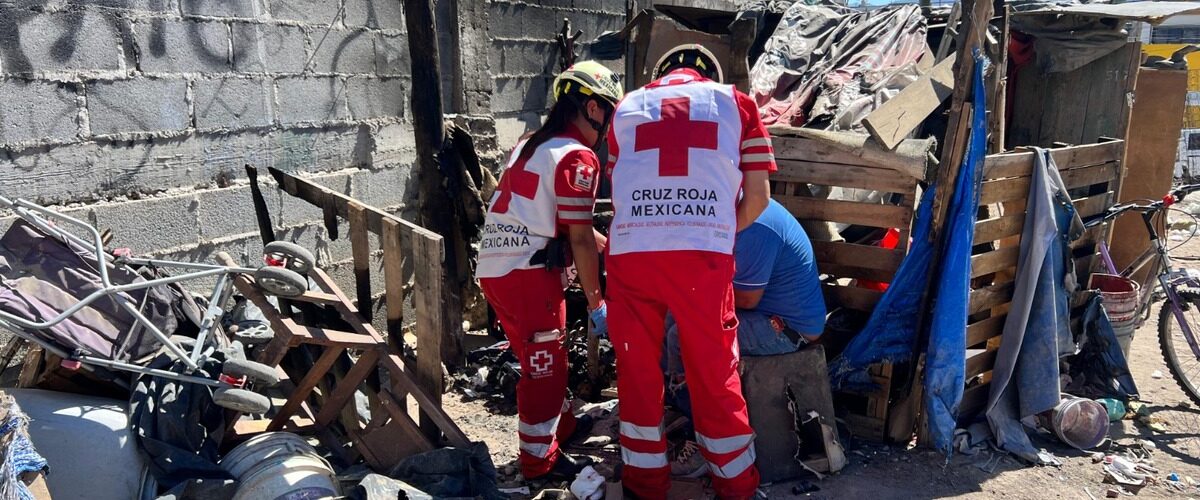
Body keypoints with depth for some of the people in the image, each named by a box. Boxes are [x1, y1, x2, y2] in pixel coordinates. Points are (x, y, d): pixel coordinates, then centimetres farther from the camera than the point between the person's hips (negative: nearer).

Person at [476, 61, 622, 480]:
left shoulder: (531, 146, 18)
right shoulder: (578, 157, -9)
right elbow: (580, 240, -12)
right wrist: (596, 303, -5)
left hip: (493, 270, 9)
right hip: (530, 275, -9)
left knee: (542, 361, 23)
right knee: (544, 368, 5)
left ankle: (563, 427, 40)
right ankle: (540, 459, 17)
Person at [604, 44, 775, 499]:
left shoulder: (628, 106, 21)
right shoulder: (735, 101, 16)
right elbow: (758, 196, 11)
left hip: (630, 250, 1)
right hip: (703, 254, -1)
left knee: (638, 371, 15)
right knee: (716, 373, 11)